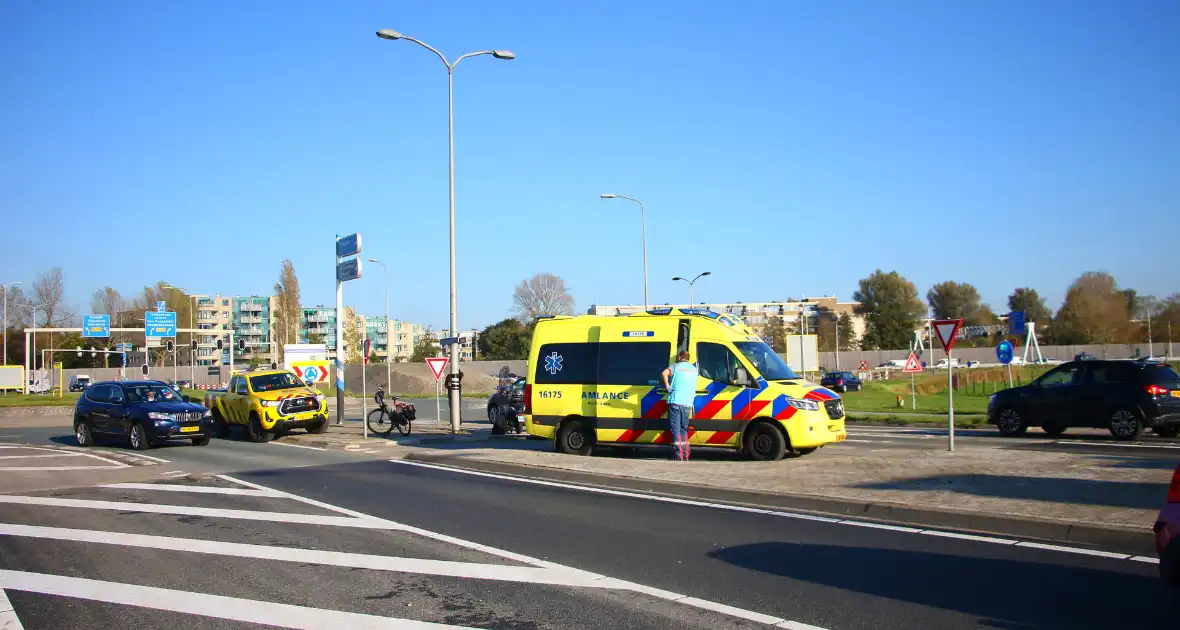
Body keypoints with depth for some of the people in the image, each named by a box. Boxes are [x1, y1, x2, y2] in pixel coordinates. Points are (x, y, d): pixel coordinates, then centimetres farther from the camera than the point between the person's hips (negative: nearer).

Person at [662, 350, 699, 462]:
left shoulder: (675, 366, 3)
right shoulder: (693, 369, 19)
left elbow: (665, 373, -18)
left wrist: (668, 387, -11)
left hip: (675, 402, -4)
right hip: (687, 403, 4)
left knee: (676, 429, -3)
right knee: (684, 429, 15)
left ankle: (679, 455, -11)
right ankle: (685, 455, 12)